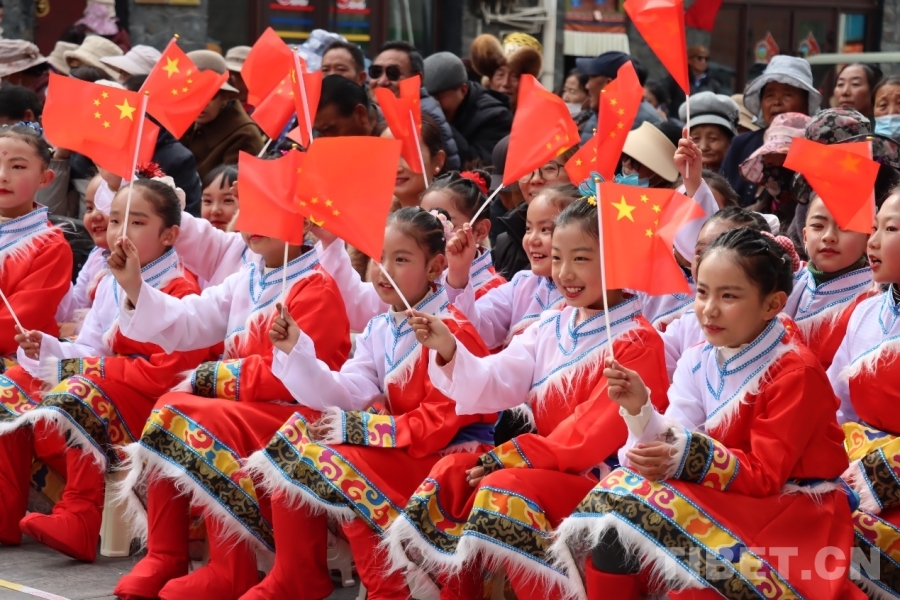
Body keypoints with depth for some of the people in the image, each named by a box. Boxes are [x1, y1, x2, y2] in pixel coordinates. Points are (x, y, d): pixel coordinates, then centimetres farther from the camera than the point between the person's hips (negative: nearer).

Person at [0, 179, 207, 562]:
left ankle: (79, 520, -40)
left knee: (79, 394, -35)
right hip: (103, 385, 9)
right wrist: (47, 350, -8)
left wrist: (94, 367, -18)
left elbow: (167, 373, -19)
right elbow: (90, 353, 13)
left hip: (152, 402, -8)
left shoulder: (180, 291, -9)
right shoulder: (109, 286, 17)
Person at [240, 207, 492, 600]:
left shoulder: (450, 332, -16)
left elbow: (442, 421, -20)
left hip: (450, 454, -8)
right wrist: (295, 351, -13)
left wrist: (361, 427, -21)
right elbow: (348, 395, -1)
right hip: (404, 449, 8)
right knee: (294, 442, -4)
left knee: (343, 465, -27)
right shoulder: (379, 330, 10)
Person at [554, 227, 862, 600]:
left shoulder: (795, 372, -15)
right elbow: (670, 447, -6)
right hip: (726, 498, 6)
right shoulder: (697, 361, 3)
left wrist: (689, 458, -30)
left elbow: (765, 474, -19)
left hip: (793, 511, -5)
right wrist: (639, 409, -24)